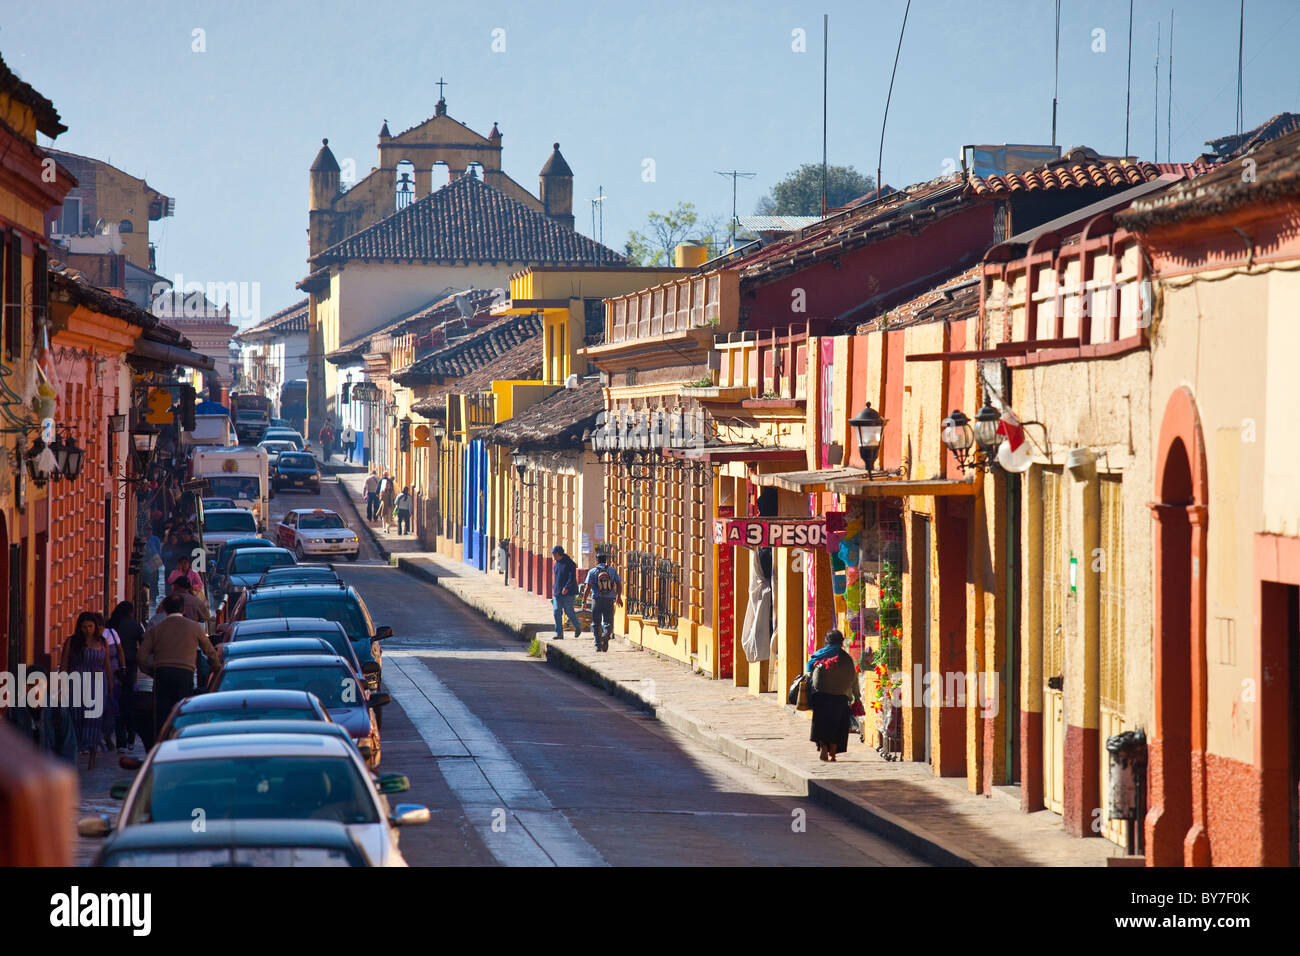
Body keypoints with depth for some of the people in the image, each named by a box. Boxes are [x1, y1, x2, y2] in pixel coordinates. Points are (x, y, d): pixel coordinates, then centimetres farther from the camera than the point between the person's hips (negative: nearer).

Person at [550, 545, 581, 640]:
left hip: (568, 593, -7)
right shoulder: (556, 564, 14)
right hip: (557, 593, 7)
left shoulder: (570, 564, -10)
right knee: (557, 613, -3)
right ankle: (559, 634, -3)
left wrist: (566, 588, -27)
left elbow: (572, 578, -17)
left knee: (569, 612, 0)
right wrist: (554, 589, 20)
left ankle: (578, 628, 26)